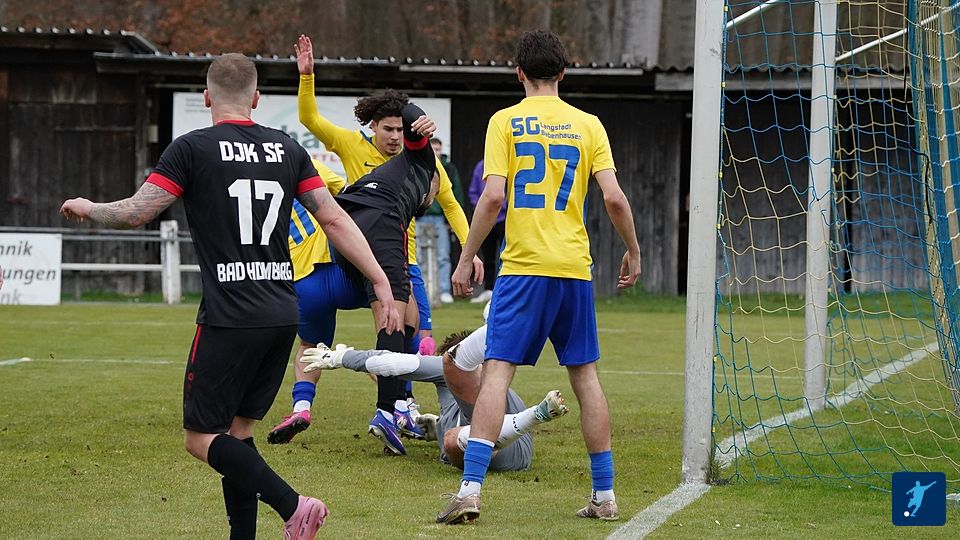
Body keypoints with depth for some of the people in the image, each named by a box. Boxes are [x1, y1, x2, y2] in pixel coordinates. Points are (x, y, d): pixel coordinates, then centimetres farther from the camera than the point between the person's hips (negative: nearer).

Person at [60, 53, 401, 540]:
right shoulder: (287, 149, 10)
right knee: (237, 432, 15)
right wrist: (381, 281, 11)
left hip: (229, 317, -6)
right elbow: (334, 219, 8)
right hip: (283, 315, 6)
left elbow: (136, 212, -8)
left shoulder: (191, 149, -5)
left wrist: (87, 208, 12)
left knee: (201, 438, 0)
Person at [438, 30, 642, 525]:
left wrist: (465, 259, -1)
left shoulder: (505, 122, 0)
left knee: (497, 371, -6)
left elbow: (492, 196, -9)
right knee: (585, 375, 12)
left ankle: (470, 491, -17)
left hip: (523, 266, -3)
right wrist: (633, 252, 15)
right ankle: (604, 496, 14)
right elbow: (614, 197, 0)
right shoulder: (587, 125, 7)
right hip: (574, 267, 3)